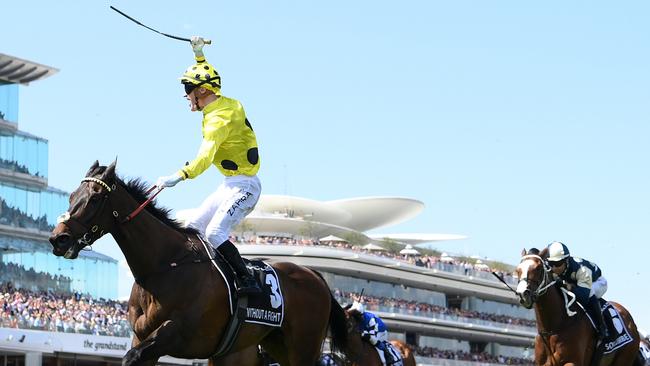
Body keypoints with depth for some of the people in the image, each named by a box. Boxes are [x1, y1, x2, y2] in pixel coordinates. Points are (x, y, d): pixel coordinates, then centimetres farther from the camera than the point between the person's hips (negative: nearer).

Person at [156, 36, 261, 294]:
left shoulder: (219, 119, -22)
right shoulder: (225, 103, 7)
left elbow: (205, 158, -37)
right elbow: (205, 77, 31)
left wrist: (180, 176, -47)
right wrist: (199, 54, 30)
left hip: (243, 185, -10)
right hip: (232, 184, 10)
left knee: (215, 233, -24)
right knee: (193, 226, 9)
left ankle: (247, 281, -23)